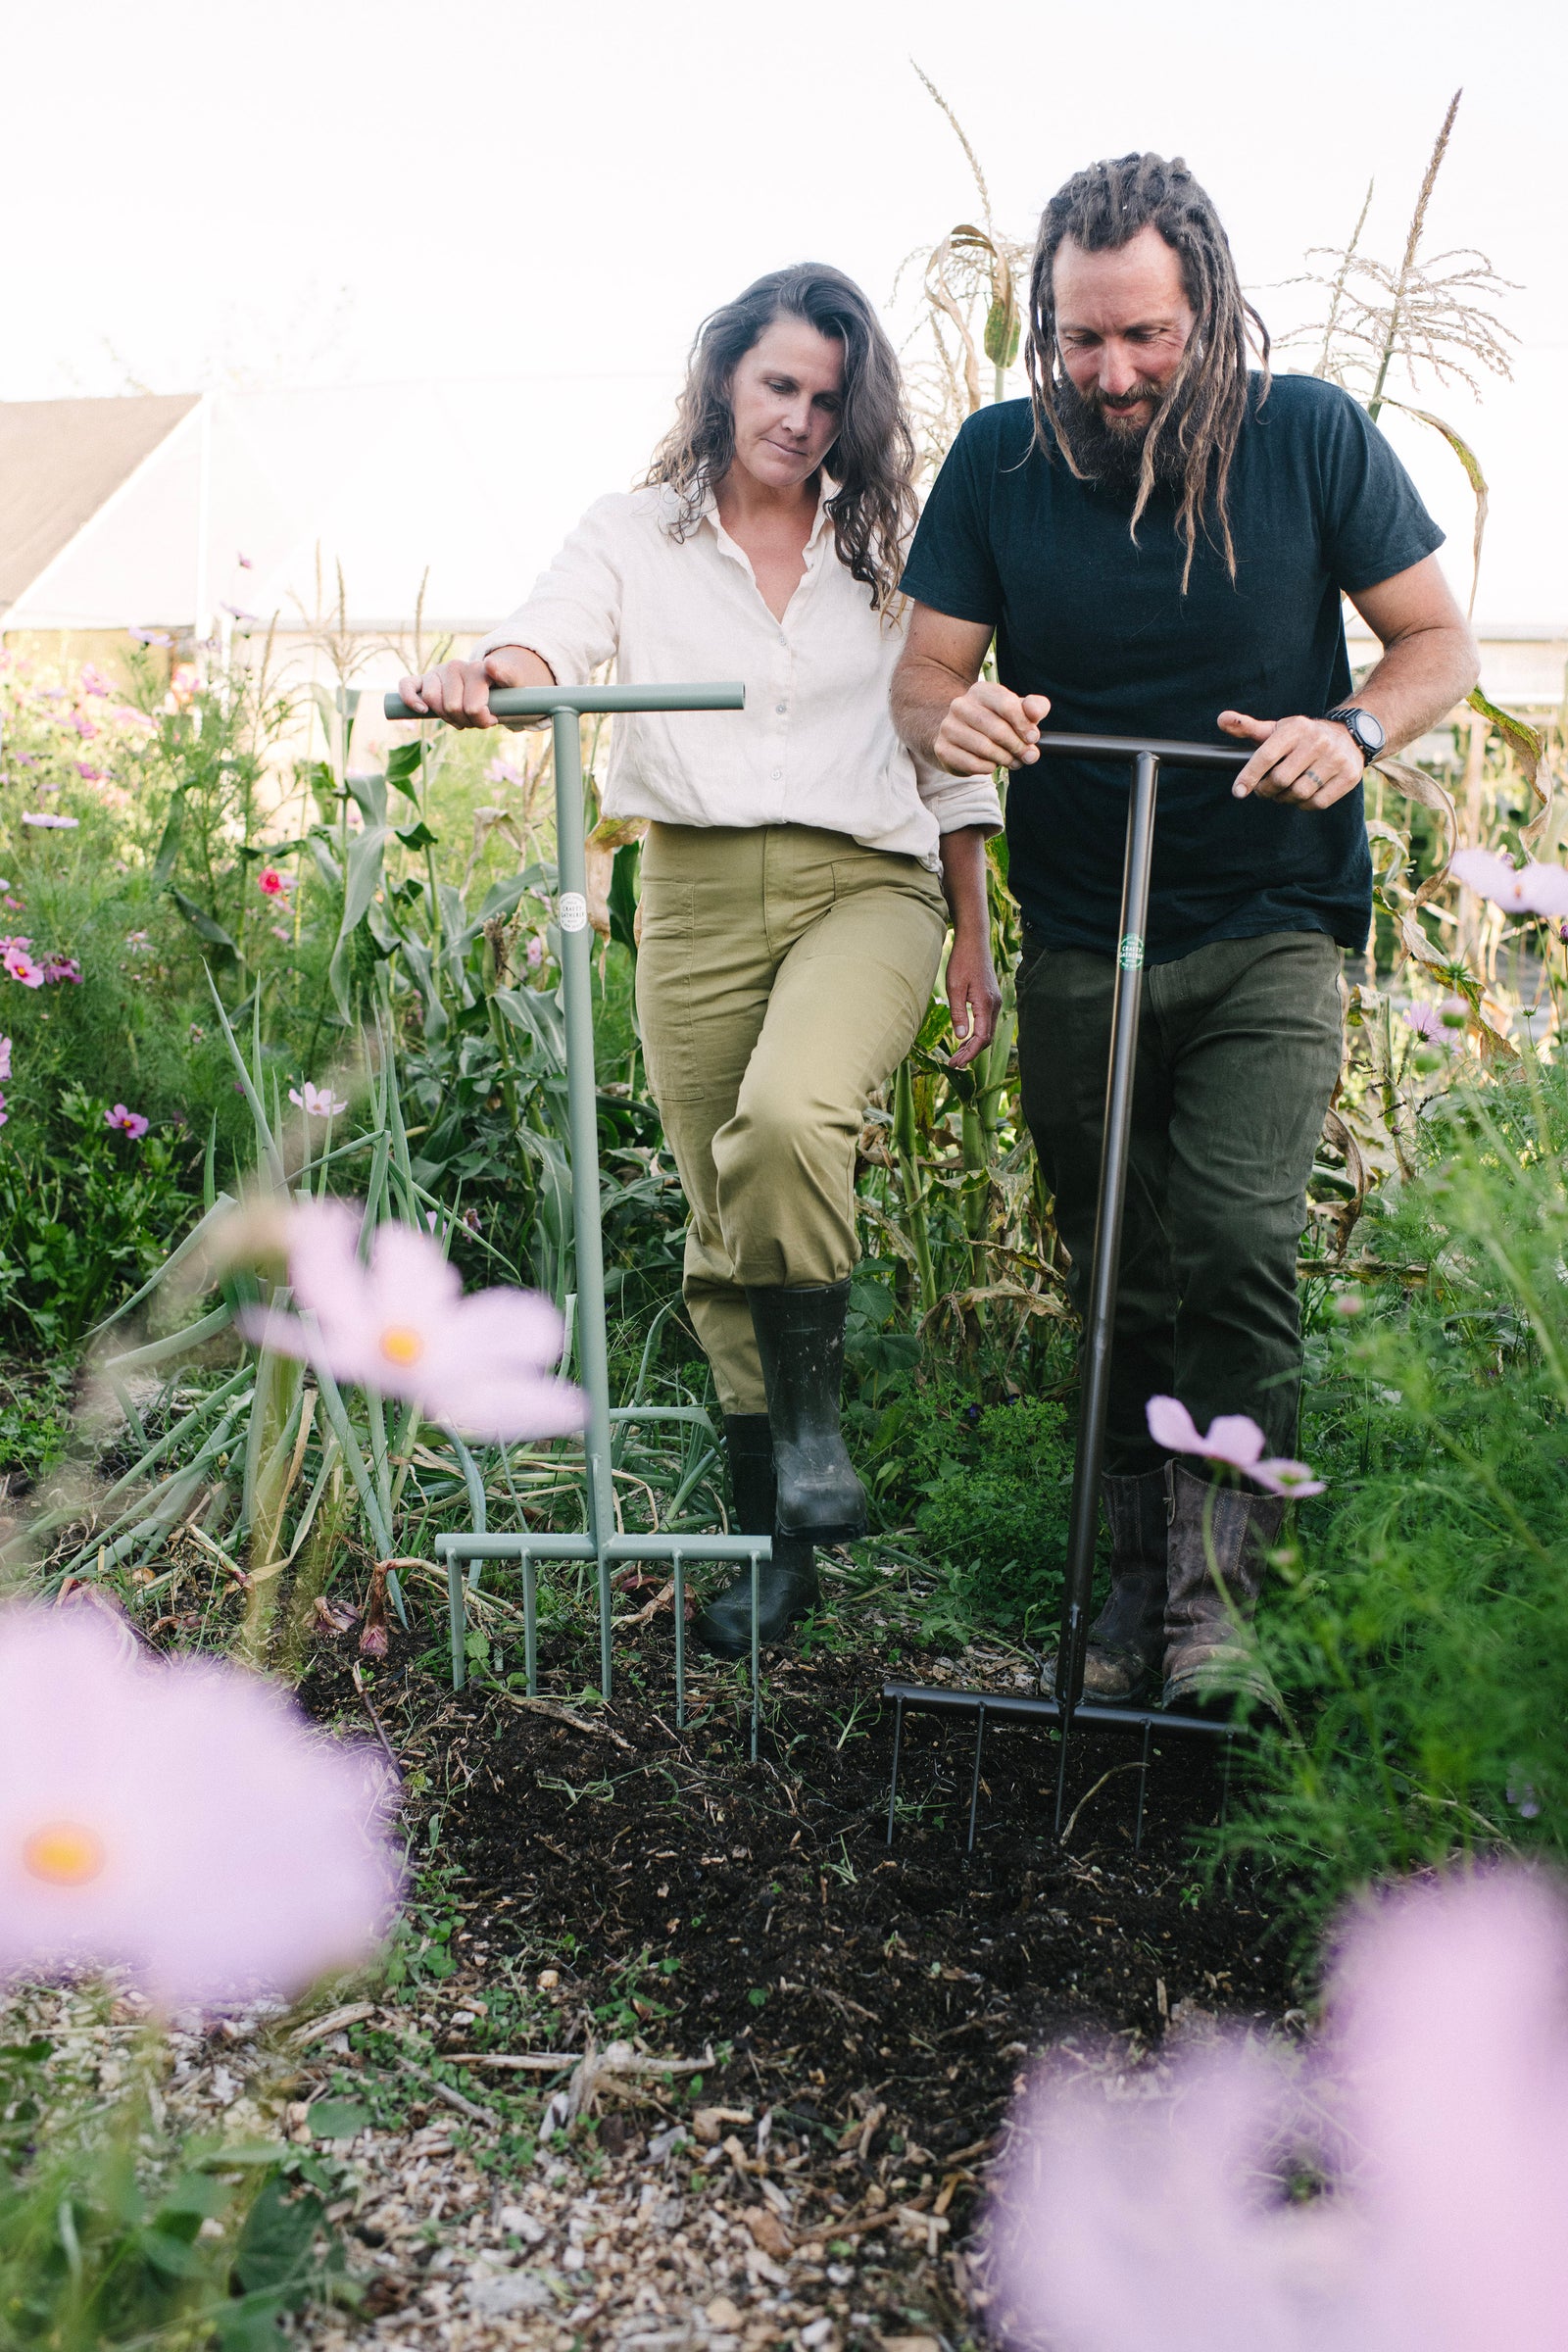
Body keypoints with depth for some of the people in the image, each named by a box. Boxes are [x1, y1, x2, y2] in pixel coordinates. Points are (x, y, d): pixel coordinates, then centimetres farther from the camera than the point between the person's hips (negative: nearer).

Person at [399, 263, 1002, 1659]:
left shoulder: (888, 550, 12)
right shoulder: (636, 538, 10)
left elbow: (950, 756, 14)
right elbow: (553, 631, -10)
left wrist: (973, 942, 10)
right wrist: (486, 675, -34)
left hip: (867, 882, -1)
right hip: (699, 894, 2)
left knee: (787, 1118, -32)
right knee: (723, 1224, 4)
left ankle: (814, 1413, -8)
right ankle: (771, 1535, 17)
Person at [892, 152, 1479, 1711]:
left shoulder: (1309, 436, -6)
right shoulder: (999, 459, -2)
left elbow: (1439, 642, 1)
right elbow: (922, 673, 1)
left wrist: (1356, 732, -21)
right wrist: (948, 721, -24)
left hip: (1268, 933, -2)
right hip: (1078, 942, 2)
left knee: (1237, 1243, -18)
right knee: (1117, 1280, 7)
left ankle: (1215, 1584, -5)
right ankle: (1136, 1577, 20)